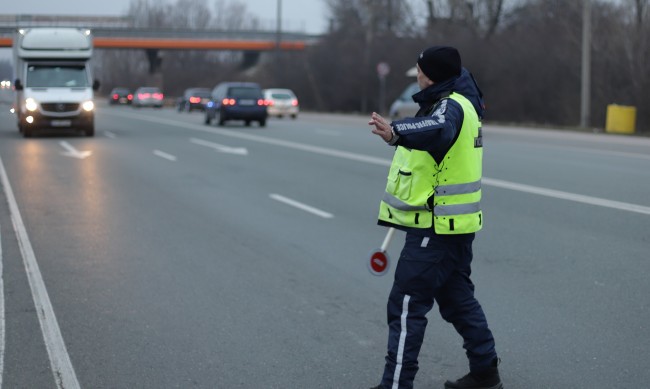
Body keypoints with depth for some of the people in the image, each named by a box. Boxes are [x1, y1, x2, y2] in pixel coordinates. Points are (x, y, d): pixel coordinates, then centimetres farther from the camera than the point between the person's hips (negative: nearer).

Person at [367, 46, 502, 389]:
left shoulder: (450, 106, -19)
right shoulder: (459, 101, 12)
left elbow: (438, 129, -43)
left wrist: (396, 133, -60)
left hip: (435, 228, -11)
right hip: (455, 224, 11)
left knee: (407, 306, -8)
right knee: (457, 297, 20)